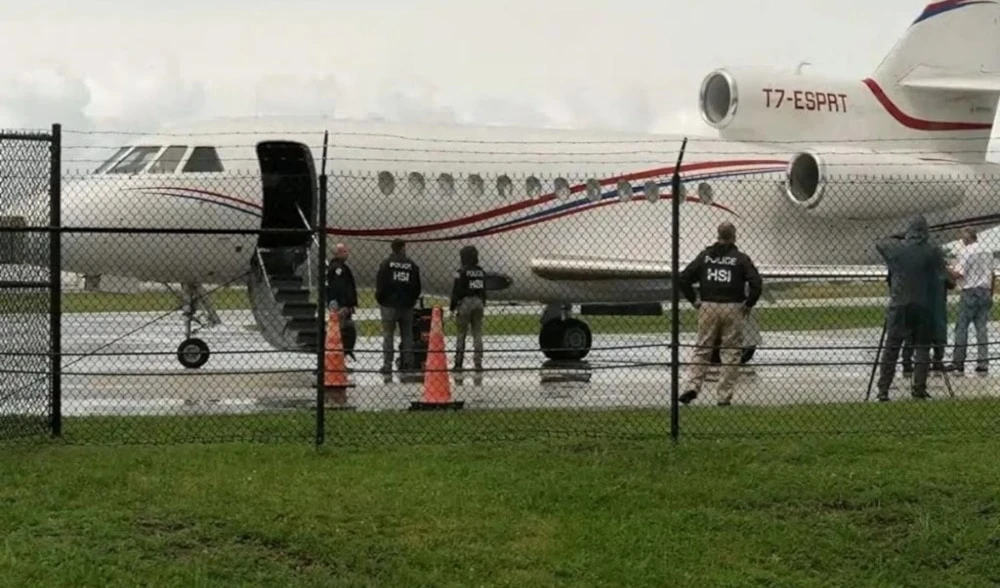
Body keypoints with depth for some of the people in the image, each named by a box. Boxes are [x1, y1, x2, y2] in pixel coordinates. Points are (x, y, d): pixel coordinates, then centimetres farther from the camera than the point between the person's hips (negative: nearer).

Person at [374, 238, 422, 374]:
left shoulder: (386, 264, -5)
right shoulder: (412, 265, 2)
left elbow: (380, 285, -6)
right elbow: (417, 287, 7)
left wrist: (380, 300, 9)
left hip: (389, 305, -2)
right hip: (407, 305, 2)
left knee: (388, 335, 0)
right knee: (407, 335, 8)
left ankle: (387, 365, -3)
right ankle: (408, 363, 7)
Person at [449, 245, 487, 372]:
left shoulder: (462, 271, -10)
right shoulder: (481, 271, 9)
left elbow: (456, 290, -11)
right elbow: (484, 290, 14)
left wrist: (452, 306, -3)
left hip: (465, 302, -5)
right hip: (478, 302, 5)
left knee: (461, 333, 0)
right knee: (477, 333, 6)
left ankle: (458, 362, 0)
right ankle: (478, 362, 2)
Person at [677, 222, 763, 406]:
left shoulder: (705, 255, 7)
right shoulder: (741, 258, -1)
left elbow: (683, 278, 3)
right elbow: (756, 283, -11)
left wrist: (693, 300, 10)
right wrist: (748, 304, 0)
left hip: (708, 307, 2)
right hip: (733, 308, -2)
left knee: (702, 349, 10)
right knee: (731, 352, 5)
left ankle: (692, 386, -7)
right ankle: (724, 396, 3)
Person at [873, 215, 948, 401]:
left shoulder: (895, 247, -3)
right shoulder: (933, 251, -7)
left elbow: (878, 244, 16)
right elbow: (943, 271, 6)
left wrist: (896, 239, 27)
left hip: (899, 306, 1)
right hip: (924, 307, -1)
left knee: (891, 348, 3)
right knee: (922, 348, 8)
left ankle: (883, 390, 0)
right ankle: (919, 389, 3)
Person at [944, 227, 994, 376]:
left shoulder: (966, 251, -9)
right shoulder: (988, 252, 12)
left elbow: (958, 274, -14)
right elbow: (992, 275, 14)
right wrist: (990, 296, 20)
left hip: (970, 292, -6)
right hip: (985, 291, 6)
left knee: (961, 327, -1)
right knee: (981, 328, 7)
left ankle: (958, 363, -2)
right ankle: (983, 364, 4)